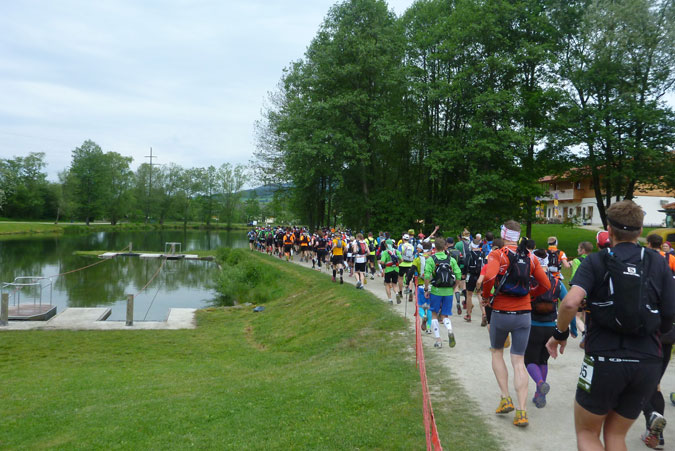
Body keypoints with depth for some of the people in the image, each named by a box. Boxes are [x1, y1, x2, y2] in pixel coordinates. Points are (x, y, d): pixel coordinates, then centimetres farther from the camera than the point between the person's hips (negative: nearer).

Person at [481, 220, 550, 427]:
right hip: (524, 314, 3)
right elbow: (546, 285, 6)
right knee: (518, 361, 7)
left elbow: (489, 276, -27)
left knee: (497, 352, 20)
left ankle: (505, 398, 12)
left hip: (501, 313, -3)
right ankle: (521, 411, 1)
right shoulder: (530, 257, 5)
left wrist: (486, 295, -10)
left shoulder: (497, 255, -9)